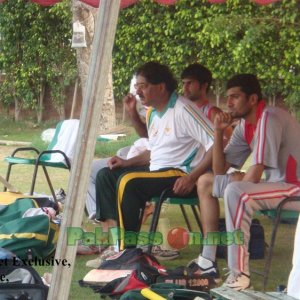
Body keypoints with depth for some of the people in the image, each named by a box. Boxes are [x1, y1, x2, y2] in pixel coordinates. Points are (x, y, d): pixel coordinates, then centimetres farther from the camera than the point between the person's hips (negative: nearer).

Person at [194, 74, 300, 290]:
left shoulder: (270, 119, -20)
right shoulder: (244, 125, 7)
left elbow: (255, 176, -25)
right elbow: (220, 170, 8)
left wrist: (237, 182, -6)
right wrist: (219, 132, -2)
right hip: (273, 183, 10)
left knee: (235, 192, -34)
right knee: (205, 182, 10)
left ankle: (240, 275, -30)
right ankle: (208, 261, 5)